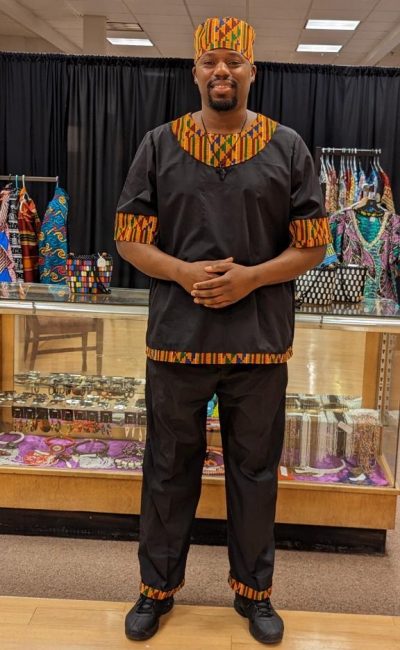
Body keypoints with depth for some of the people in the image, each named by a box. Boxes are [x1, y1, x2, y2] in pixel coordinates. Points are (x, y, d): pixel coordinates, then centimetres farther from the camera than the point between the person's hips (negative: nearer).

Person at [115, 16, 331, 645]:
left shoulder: (288, 147, 3)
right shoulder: (159, 144, 4)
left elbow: (313, 244, 2)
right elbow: (129, 238, 4)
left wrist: (249, 277, -15)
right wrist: (183, 272, -15)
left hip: (260, 341, 0)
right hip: (177, 338, 1)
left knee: (256, 471, 12)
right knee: (169, 468, 13)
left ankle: (253, 589, 33)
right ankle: (158, 586, 33)